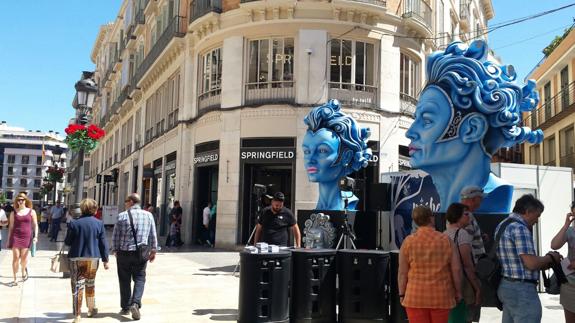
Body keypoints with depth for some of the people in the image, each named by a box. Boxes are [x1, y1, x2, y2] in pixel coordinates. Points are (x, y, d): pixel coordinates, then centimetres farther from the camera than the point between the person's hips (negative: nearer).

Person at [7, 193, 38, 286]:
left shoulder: (31, 212, 2)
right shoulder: (13, 213, 4)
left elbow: (35, 225, 4)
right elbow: (11, 227, 7)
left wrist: (36, 236, -6)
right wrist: (9, 239, 6)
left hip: (27, 236, 0)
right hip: (15, 236, 0)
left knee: (24, 257, 4)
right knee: (16, 257, -3)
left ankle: (24, 270, 36)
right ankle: (14, 279, 4)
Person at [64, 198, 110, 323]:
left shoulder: (74, 223, -6)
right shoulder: (99, 224, -3)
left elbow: (67, 242, 0)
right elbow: (103, 243, -1)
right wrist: (105, 260, 5)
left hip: (77, 258, -2)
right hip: (93, 258, 2)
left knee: (77, 285, 1)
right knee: (90, 283, 21)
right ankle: (91, 309, 34)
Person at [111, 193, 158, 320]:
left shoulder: (122, 216, -5)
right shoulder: (148, 215, 1)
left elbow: (115, 236, -1)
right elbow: (153, 235, 5)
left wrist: (115, 250, 12)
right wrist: (153, 250, 14)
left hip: (124, 253, -1)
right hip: (141, 253, 1)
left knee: (125, 280, 11)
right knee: (139, 278, 9)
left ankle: (125, 307, 18)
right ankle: (135, 303, -11)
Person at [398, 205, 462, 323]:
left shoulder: (408, 241, -4)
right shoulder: (446, 240, -3)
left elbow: (402, 272, -3)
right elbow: (456, 269, -1)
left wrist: (402, 294, 6)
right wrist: (458, 292, 11)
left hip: (416, 297, 0)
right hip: (441, 297, 1)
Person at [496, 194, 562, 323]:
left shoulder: (502, 225, 13)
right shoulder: (519, 228, -18)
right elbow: (531, 264, -22)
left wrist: (544, 262, 15)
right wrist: (550, 257, -3)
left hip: (506, 285, 10)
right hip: (521, 289, -10)